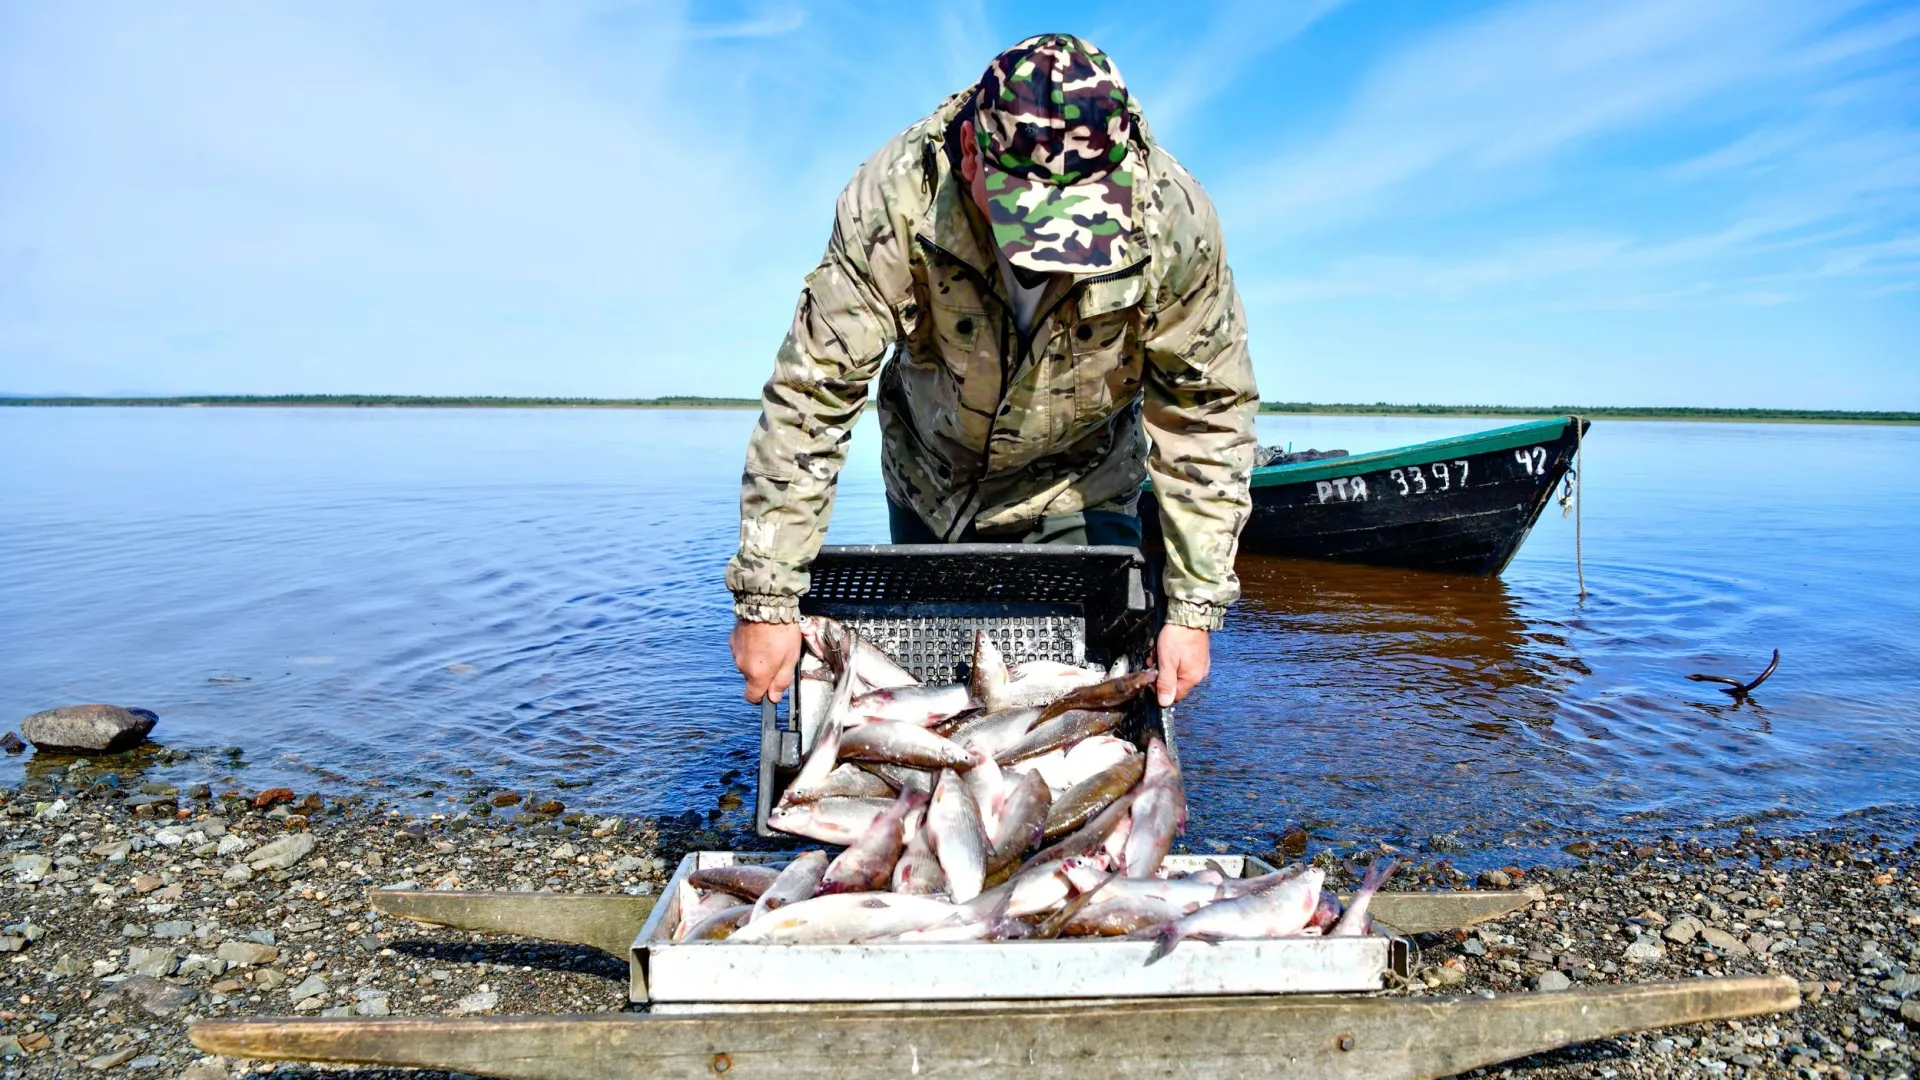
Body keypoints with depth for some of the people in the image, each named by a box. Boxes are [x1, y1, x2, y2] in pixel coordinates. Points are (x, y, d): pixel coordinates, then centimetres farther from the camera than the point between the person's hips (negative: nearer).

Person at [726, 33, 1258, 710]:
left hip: (1078, 497, 0)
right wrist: (766, 599, -29)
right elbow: (810, 396, -29)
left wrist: (1194, 607, -20)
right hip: (926, 486, 1)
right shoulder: (894, 200, -32)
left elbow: (1207, 415, -19)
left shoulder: (1175, 220, -28)